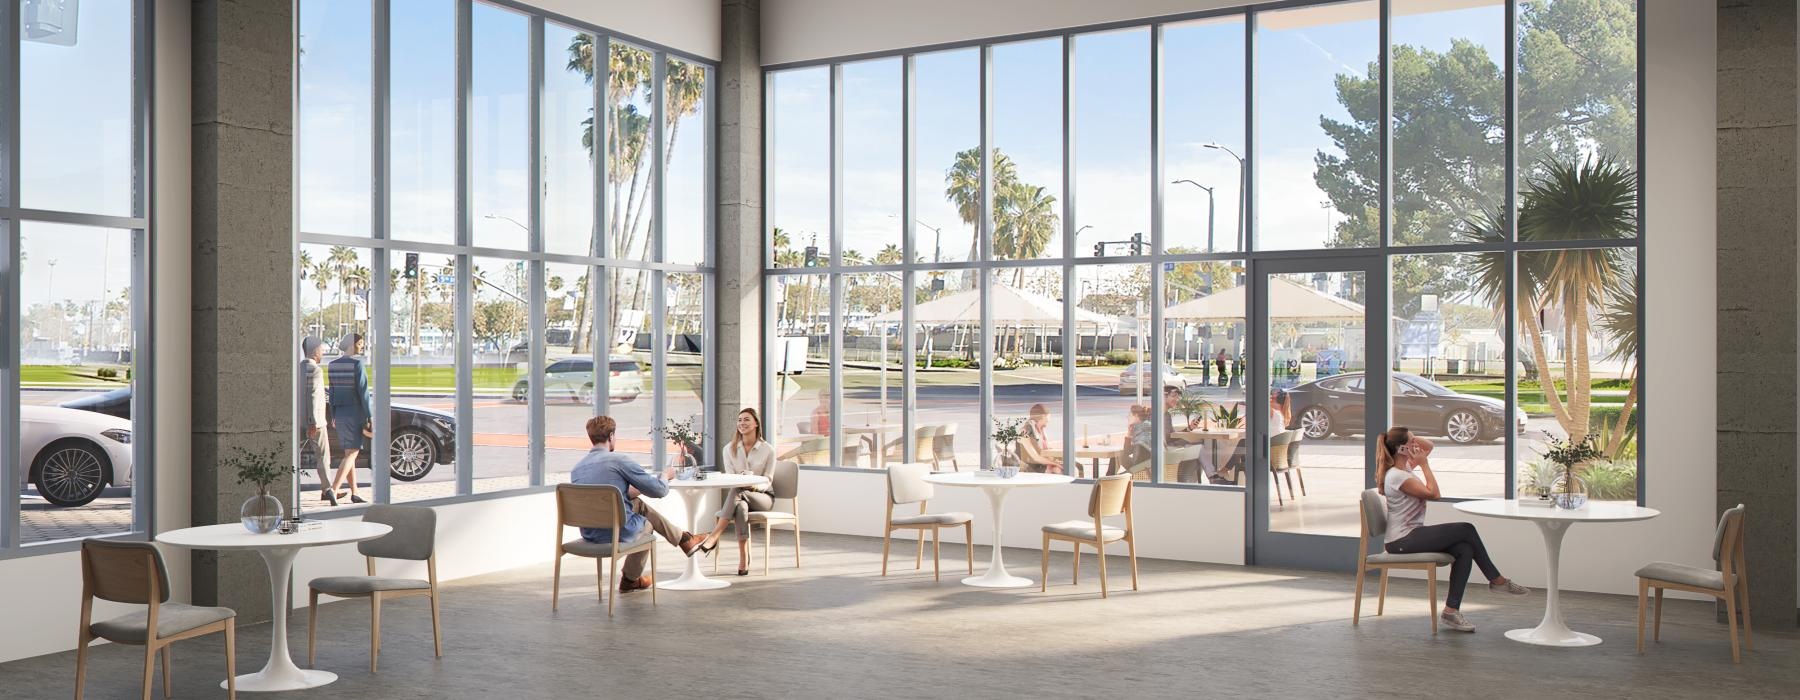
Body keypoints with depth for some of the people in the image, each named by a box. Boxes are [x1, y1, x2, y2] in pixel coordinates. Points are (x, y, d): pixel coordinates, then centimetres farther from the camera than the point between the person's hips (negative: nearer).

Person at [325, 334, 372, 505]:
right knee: (351, 454, -5)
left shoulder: (333, 364, 7)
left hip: (340, 413, 7)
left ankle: (354, 493, 18)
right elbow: (363, 391, -16)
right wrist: (369, 416, -12)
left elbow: (332, 392, 12)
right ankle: (333, 490, -19)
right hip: (355, 413, -7)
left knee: (350, 453, 14)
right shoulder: (357, 363, -14)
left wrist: (333, 416, 17)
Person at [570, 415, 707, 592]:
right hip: (618, 532, -6)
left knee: (638, 503, 27)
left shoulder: (577, 467, 4)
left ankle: (683, 538, 39)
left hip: (589, 534, 6)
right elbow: (659, 490, -10)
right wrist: (666, 476, 13)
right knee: (647, 524, 28)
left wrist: (628, 493, 27)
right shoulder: (618, 459, -15)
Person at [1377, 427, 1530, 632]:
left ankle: (1451, 610, -9)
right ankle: (1497, 580, 9)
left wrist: (1410, 437, 4)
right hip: (1402, 541, -10)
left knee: (1464, 549, -9)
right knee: (1467, 530, -8)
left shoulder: (1405, 467, 11)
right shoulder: (1396, 476, -18)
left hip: (1411, 535, 10)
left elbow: (1429, 445, 23)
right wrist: (1424, 464, -11)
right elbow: (1433, 494, -19)